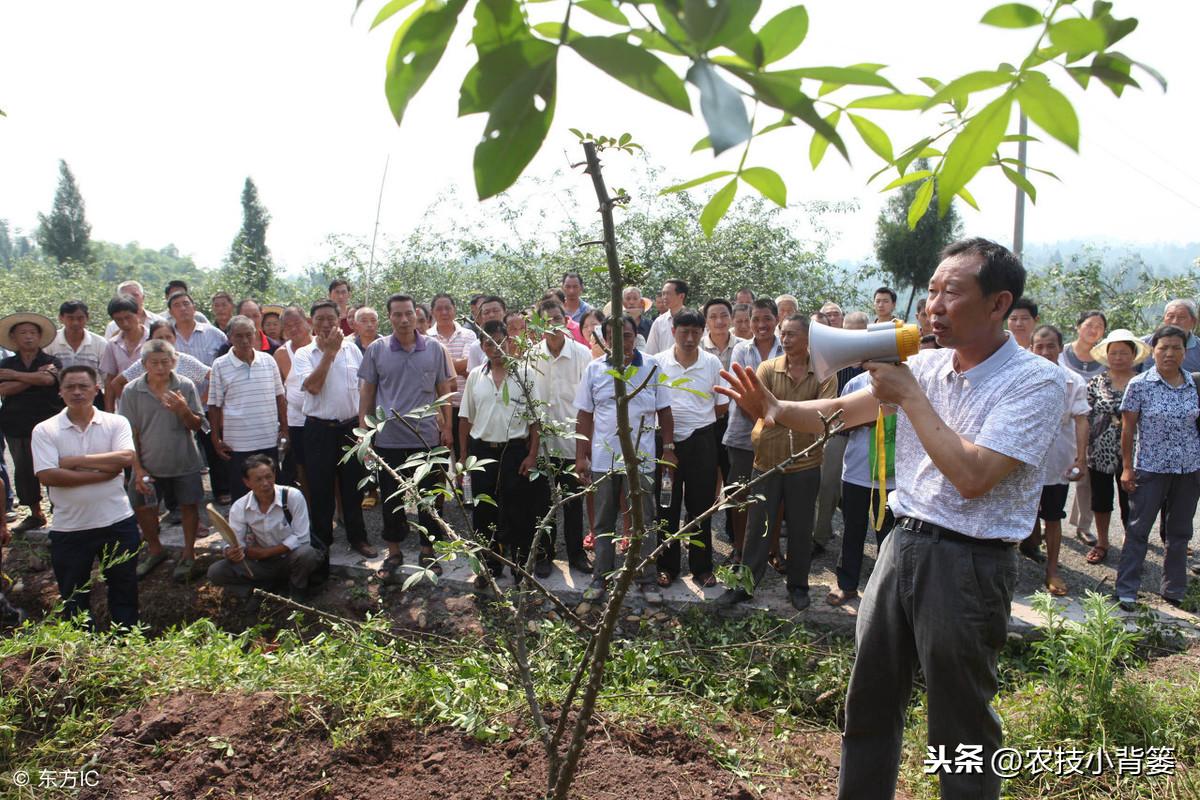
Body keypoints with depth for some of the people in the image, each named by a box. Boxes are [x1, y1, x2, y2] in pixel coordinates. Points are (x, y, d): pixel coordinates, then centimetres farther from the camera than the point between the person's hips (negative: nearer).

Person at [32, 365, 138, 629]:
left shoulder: (116, 423, -1)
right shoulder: (44, 431, -3)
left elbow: (125, 458, -18)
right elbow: (47, 476, -15)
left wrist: (76, 461, -16)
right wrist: (104, 472, -16)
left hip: (117, 523, 0)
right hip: (69, 529, 0)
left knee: (124, 591, 13)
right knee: (74, 598, 14)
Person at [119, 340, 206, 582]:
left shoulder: (186, 387, -9)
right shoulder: (132, 391, -8)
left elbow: (197, 425, -6)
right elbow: (130, 433, -4)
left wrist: (184, 411, -27)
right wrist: (137, 469, -7)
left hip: (184, 463, -1)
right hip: (149, 464, 1)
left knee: (189, 506, 9)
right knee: (142, 508, 13)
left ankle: (188, 555, 28)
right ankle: (155, 550, 37)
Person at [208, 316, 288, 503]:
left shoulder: (268, 361, 3)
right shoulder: (220, 365, -3)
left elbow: (279, 396, 11)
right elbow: (214, 405, 0)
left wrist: (284, 426, 8)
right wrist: (216, 439, -1)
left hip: (269, 440, 2)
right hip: (237, 443, -2)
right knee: (240, 495, 7)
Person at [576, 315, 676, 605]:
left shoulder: (652, 366, -2)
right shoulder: (594, 369, 2)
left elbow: (664, 411, 3)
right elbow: (585, 415, 5)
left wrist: (668, 449, -1)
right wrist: (581, 456, 3)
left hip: (640, 458, -1)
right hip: (602, 458, 2)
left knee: (643, 522, 6)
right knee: (603, 523, 12)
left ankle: (646, 580, 17)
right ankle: (600, 578, 24)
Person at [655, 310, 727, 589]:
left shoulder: (712, 363, -1)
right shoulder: (658, 362, -4)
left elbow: (722, 406, 6)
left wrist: (697, 420, 2)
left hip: (701, 441, 1)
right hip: (667, 441, 0)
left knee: (701, 506, 8)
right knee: (667, 506, 9)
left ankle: (701, 567, 21)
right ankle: (668, 566, 22)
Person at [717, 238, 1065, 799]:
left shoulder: (1036, 382, -12)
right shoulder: (925, 366, 7)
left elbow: (972, 477, -23)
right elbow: (840, 412, 5)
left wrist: (910, 396, -17)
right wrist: (776, 410, -13)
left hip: (968, 563, -6)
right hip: (902, 543, 6)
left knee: (961, 726, 8)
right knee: (869, 700, 17)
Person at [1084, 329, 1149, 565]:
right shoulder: (1096, 382, 0)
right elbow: (1085, 418, 0)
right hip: (1100, 453, 1)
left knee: (1130, 503, 2)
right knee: (1100, 499, 13)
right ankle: (1102, 543, 30)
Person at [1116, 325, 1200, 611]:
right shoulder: (1139, 385, -7)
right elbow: (1128, 428, -4)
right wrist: (1127, 467, -6)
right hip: (1151, 468, -3)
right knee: (1138, 530, 0)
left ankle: (1174, 591, 25)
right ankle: (1126, 591, 7)